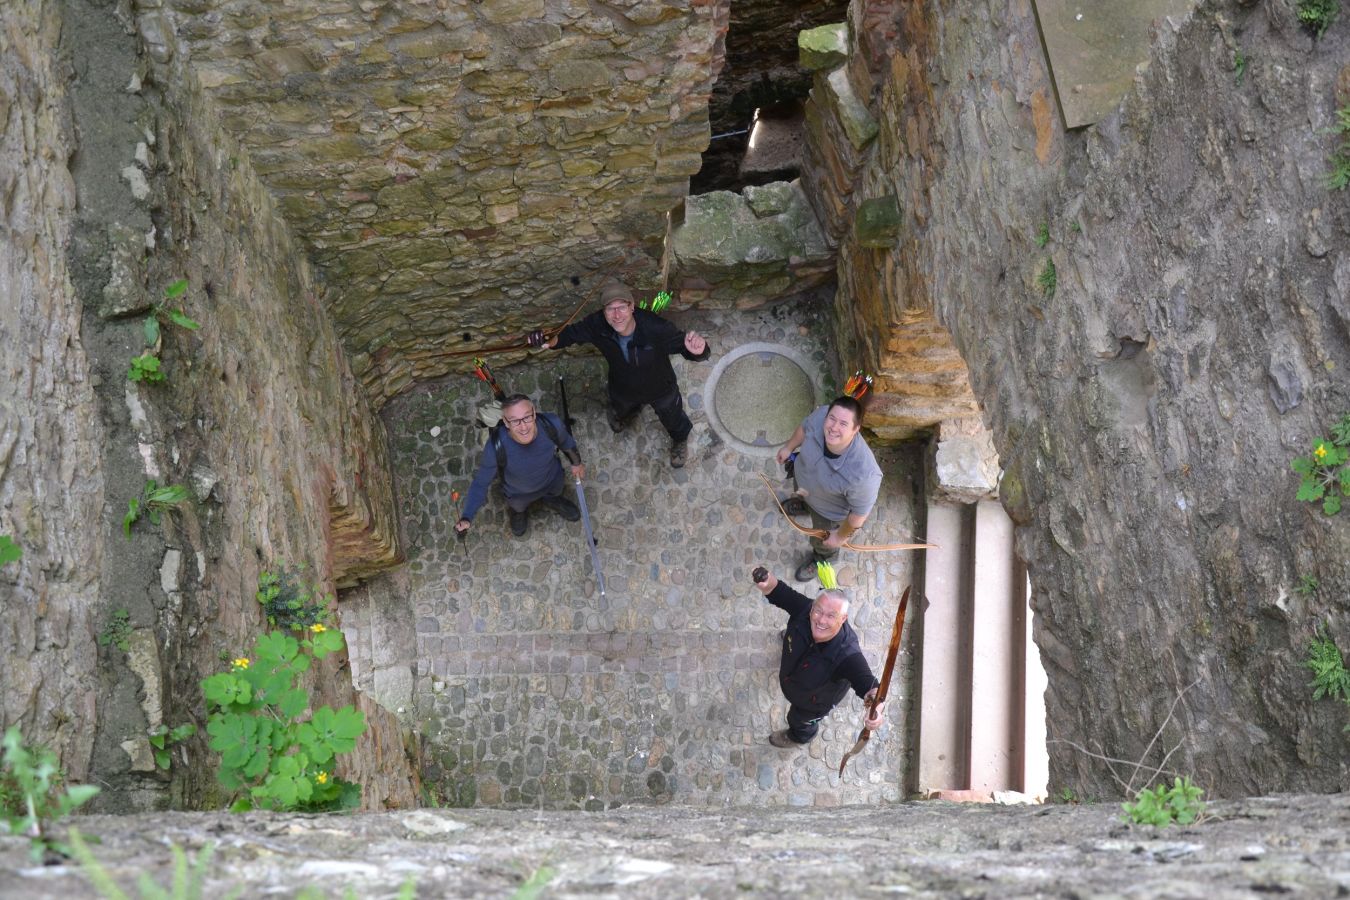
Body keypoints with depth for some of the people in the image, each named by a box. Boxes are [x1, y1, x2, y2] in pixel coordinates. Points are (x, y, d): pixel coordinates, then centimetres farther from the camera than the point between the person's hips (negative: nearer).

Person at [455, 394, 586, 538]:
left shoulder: (552, 424, -39)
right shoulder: (496, 448, -44)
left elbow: (566, 442, -13)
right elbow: (481, 482, -27)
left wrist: (576, 463, 7)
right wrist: (466, 518, -36)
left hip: (552, 481, 1)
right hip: (518, 492, -1)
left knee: (555, 493, 32)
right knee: (518, 507, 30)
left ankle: (550, 499, 66)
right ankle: (520, 511, 65)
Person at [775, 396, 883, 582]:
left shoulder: (863, 474, -49)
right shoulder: (821, 416, -36)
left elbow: (860, 513, -29)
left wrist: (841, 536, -12)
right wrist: (789, 447, 9)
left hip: (829, 509, -4)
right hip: (802, 475, 4)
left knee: (822, 542, 30)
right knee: (804, 496, 40)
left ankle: (822, 557, 65)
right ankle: (805, 503, 76)